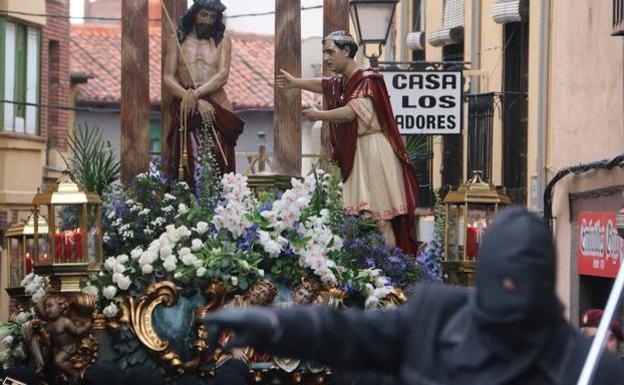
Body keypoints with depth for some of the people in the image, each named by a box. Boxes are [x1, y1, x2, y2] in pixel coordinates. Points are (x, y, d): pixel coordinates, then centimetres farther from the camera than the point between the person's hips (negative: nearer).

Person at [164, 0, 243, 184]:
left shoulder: (223, 41, 13)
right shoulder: (177, 41, 12)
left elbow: (223, 76, 0)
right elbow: (168, 78, 3)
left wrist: (196, 94, -15)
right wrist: (197, 102, -10)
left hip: (216, 109, 1)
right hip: (186, 111, 0)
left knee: (217, 168, -8)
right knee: (190, 167, -13)